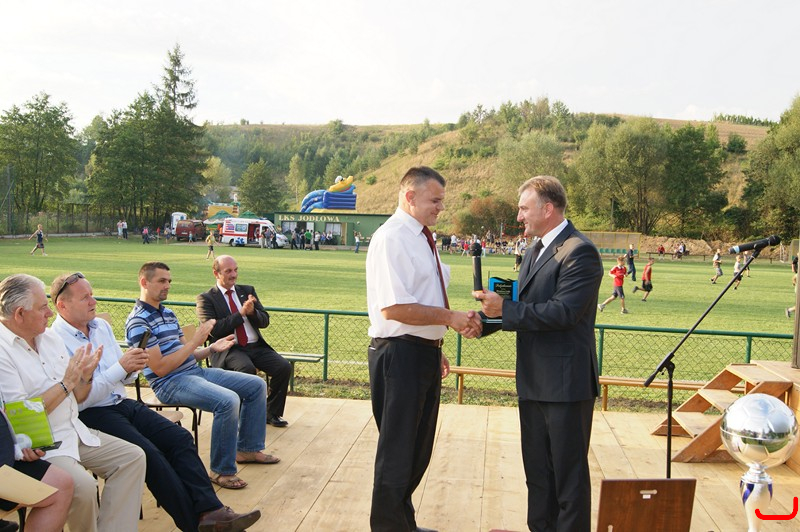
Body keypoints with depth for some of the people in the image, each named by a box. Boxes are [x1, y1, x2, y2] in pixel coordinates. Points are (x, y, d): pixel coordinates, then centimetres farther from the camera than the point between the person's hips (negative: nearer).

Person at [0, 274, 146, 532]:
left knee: (133, 457, -3)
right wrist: (66, 383, -17)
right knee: (82, 485, -30)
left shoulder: (50, 337, 9)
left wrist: (86, 376, -6)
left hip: (74, 431, 8)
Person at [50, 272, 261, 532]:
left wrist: (132, 368, -7)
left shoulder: (101, 326, 11)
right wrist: (120, 367, -21)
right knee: (149, 454, -25)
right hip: (91, 414, -7)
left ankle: (210, 510, -16)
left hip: (122, 403, 8)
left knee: (180, 438, -11)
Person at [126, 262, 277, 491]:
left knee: (256, 385, 7)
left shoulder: (168, 314, 16)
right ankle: (222, 470, -17)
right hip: (170, 384, -9)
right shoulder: (138, 322, -13)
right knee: (228, 400, -32)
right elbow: (160, 368, -20)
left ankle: (247, 449, 20)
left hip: (196, 371, 10)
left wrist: (212, 348, 1)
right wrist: (195, 340, -19)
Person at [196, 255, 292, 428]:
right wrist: (241, 313, -16)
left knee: (284, 367, -17)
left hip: (256, 346, 5)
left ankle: (272, 413, 1)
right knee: (247, 369, -35)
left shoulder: (248, 290, 17)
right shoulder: (206, 298, 2)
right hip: (228, 349, -5)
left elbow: (265, 321, 11)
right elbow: (213, 330, -12)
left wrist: (252, 312, -11)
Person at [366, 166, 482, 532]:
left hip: (425, 353, 10)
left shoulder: (421, 238, 14)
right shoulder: (391, 238, -16)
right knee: (398, 451, 3)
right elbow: (394, 308, -24)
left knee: (419, 449, 20)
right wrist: (450, 318, -19)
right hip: (400, 354, -10)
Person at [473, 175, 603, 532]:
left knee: (569, 472, 3)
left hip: (566, 382, -9)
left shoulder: (579, 251, -14)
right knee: (537, 469, 19)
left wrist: (505, 309, -22)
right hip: (534, 382, 9)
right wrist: (486, 319, 2)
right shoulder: (533, 252, 16)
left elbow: (563, 312, -24)